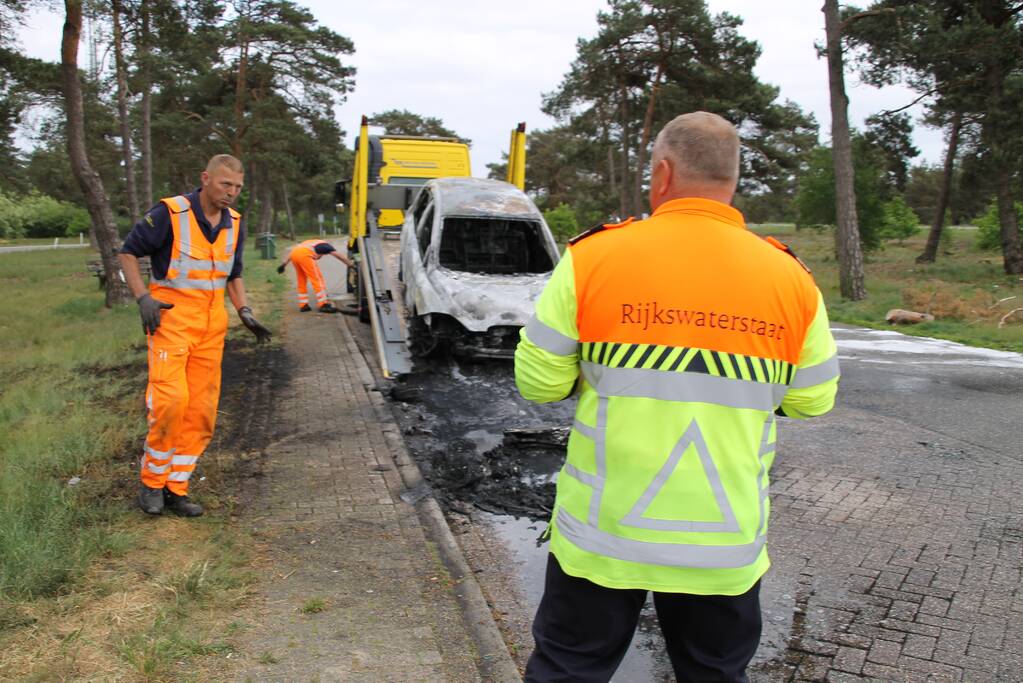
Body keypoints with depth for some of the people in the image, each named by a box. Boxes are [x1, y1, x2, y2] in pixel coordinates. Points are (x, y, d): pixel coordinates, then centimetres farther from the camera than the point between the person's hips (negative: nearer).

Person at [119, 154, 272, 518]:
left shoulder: (234, 222, 9)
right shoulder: (170, 213, -10)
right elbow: (128, 252, -2)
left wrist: (244, 311, 5)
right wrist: (143, 298, -14)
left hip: (212, 320, 6)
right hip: (171, 314, -6)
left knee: (203, 407, 3)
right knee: (171, 397, -18)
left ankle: (176, 488, 13)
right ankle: (152, 481, 3)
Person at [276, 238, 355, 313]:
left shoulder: (310, 243, 38)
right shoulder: (326, 245, 23)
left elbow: (292, 251, 30)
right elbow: (339, 255, 18)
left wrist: (284, 264, 24)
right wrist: (351, 264, 23)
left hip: (294, 254, 6)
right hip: (304, 255, -6)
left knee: (301, 281, 18)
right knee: (317, 279, 0)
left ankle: (303, 305, 19)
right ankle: (323, 305, -3)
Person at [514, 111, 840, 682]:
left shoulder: (593, 257, -11)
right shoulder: (790, 278, -5)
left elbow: (539, 382, -7)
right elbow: (812, 401, 5)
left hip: (603, 536, -1)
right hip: (725, 549, 2)